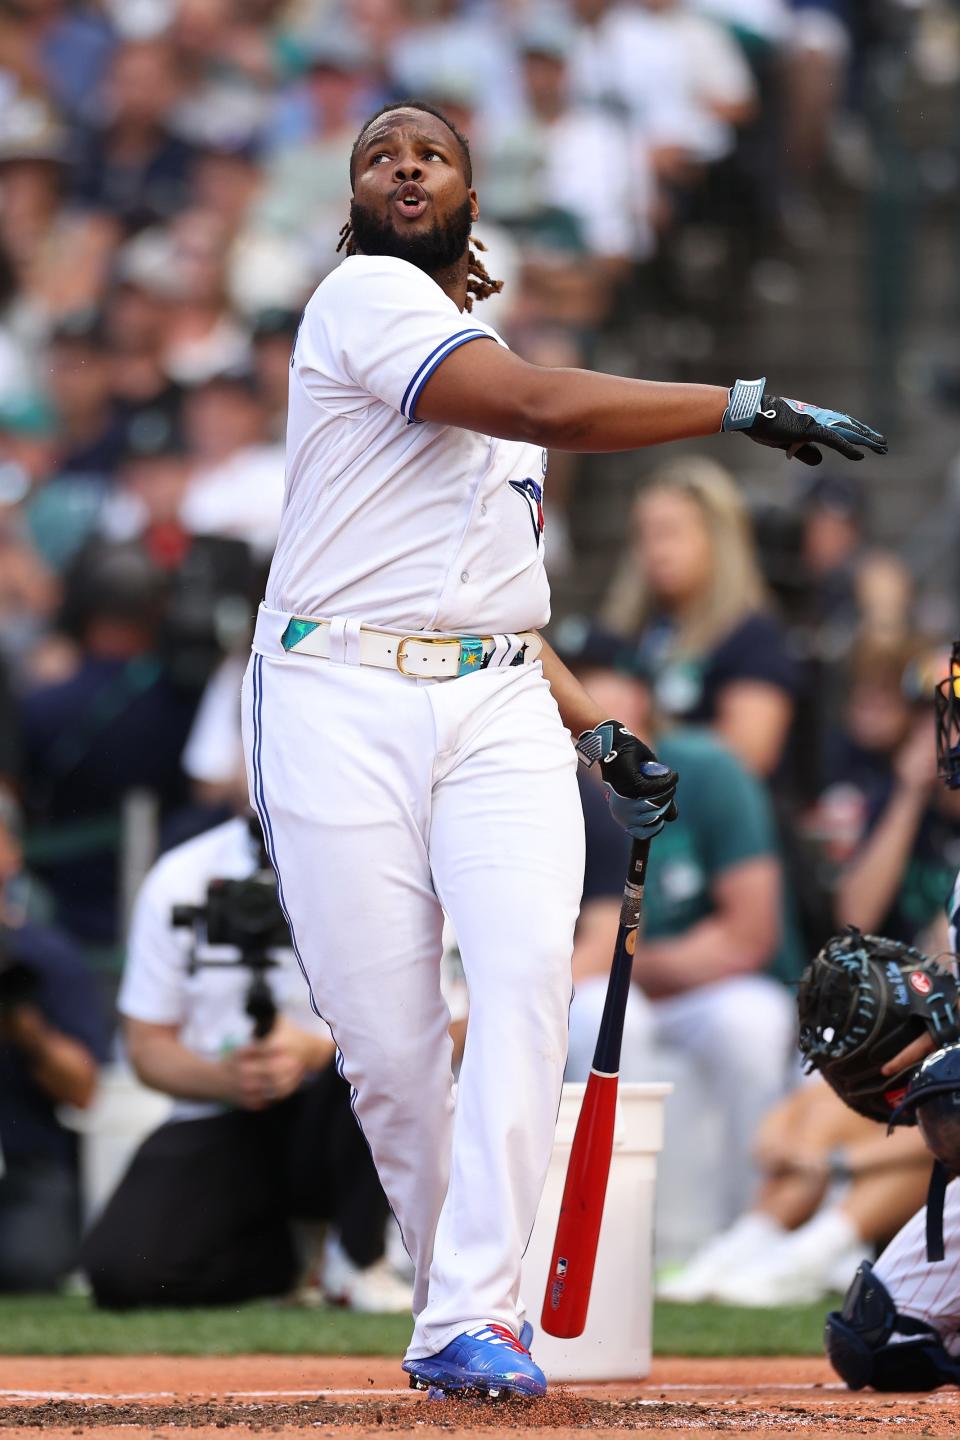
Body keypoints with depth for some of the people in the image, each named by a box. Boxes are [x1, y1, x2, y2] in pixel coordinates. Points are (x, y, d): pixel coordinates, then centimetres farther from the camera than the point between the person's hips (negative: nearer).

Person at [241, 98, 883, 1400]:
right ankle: (454, 1291, 10)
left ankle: (471, 1322, -23)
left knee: (528, 966, -19)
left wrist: (602, 738, 17)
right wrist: (747, 406, -13)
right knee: (386, 1042, -8)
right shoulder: (365, 297, 0)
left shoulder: (494, 362, 27)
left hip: (498, 705, 5)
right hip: (343, 700, -5)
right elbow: (543, 407, -15)